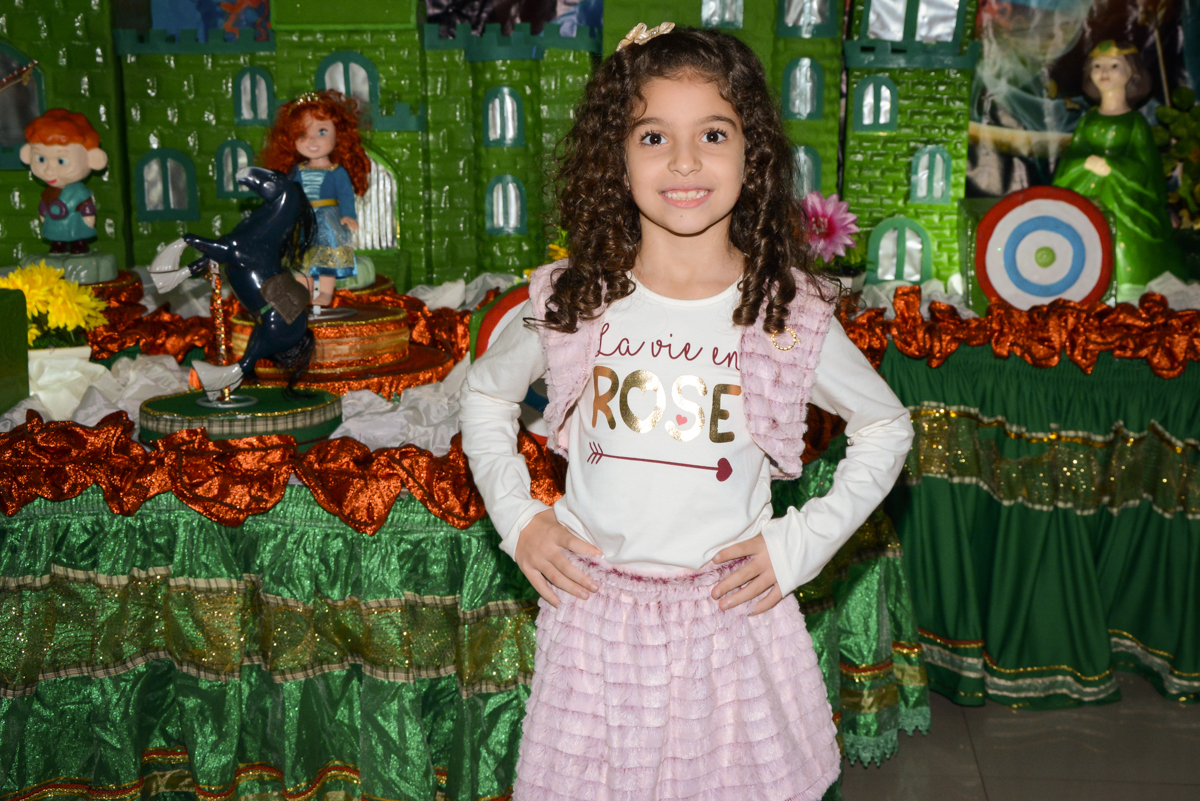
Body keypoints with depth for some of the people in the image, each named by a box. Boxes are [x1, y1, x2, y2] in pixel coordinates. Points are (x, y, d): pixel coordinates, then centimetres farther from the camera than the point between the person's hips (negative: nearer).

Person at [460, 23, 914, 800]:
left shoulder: (791, 316, -7)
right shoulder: (569, 301, -5)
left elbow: (887, 427, 8)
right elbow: (485, 394, 13)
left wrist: (805, 540, -1)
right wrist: (516, 516, 2)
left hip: (732, 613, 0)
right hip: (595, 614, 1)